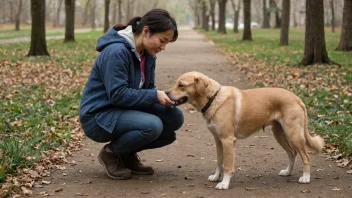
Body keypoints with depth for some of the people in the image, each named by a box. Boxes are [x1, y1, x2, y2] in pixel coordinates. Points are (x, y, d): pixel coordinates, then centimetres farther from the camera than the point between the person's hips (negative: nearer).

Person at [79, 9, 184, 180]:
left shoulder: (147, 54, 3)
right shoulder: (116, 51, -24)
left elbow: (147, 88, 10)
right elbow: (117, 94, -27)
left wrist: (163, 97, -12)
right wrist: (154, 96, -23)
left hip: (124, 112, 9)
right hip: (98, 116, -9)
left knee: (174, 118, -7)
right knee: (152, 125, -30)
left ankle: (127, 154, 9)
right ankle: (111, 153, -3)